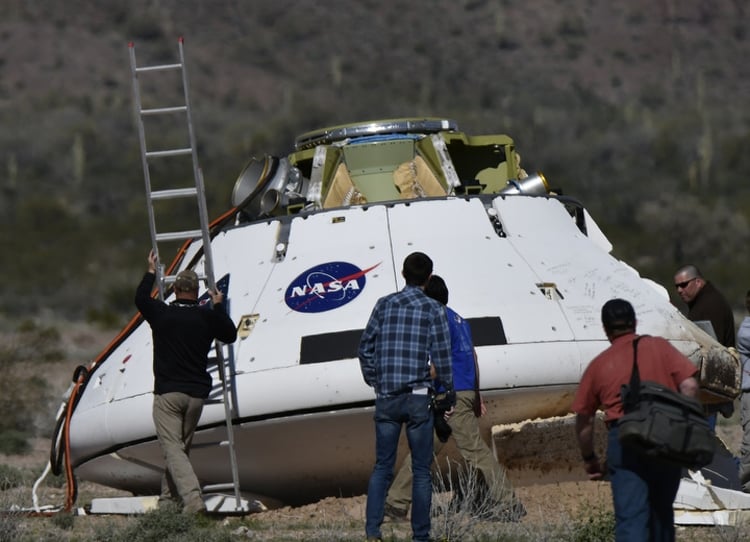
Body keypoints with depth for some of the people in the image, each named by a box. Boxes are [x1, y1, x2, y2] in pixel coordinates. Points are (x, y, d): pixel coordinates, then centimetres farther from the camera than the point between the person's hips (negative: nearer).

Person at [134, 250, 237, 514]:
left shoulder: (161, 314, -4)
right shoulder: (207, 317, 0)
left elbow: (141, 298, 17)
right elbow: (230, 334, 19)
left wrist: (151, 272, 31)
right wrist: (219, 306, 29)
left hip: (167, 393, -3)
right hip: (197, 393, 3)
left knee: (172, 448, -9)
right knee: (182, 447, 18)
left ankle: (193, 499, -26)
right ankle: (169, 497, 24)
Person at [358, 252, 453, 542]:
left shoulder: (384, 305, 6)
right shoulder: (433, 309, -3)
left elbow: (366, 347, 7)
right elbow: (441, 356, -5)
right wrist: (448, 394, 6)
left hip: (386, 398, 3)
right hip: (418, 397, -3)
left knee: (382, 467, 8)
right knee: (421, 470, 4)